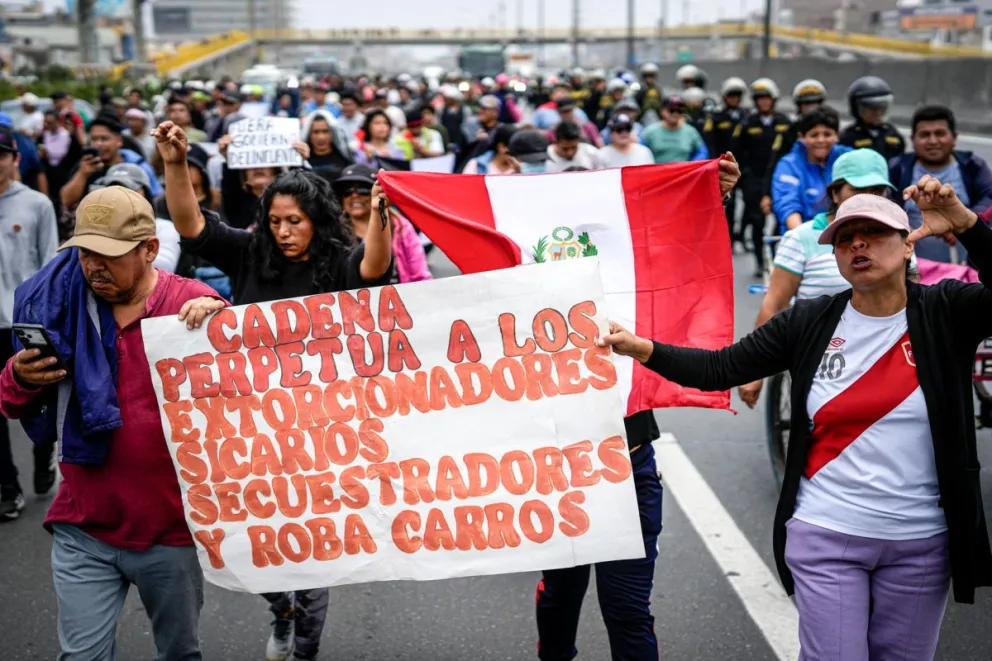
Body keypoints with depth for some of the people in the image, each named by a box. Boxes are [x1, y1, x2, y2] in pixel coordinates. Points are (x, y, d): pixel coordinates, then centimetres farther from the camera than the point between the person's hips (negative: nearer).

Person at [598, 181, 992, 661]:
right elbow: (721, 368, -4)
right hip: (826, 535, 0)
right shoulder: (810, 322, -2)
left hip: (920, 543, 1)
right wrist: (643, 349, -18)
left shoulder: (947, 313, -4)